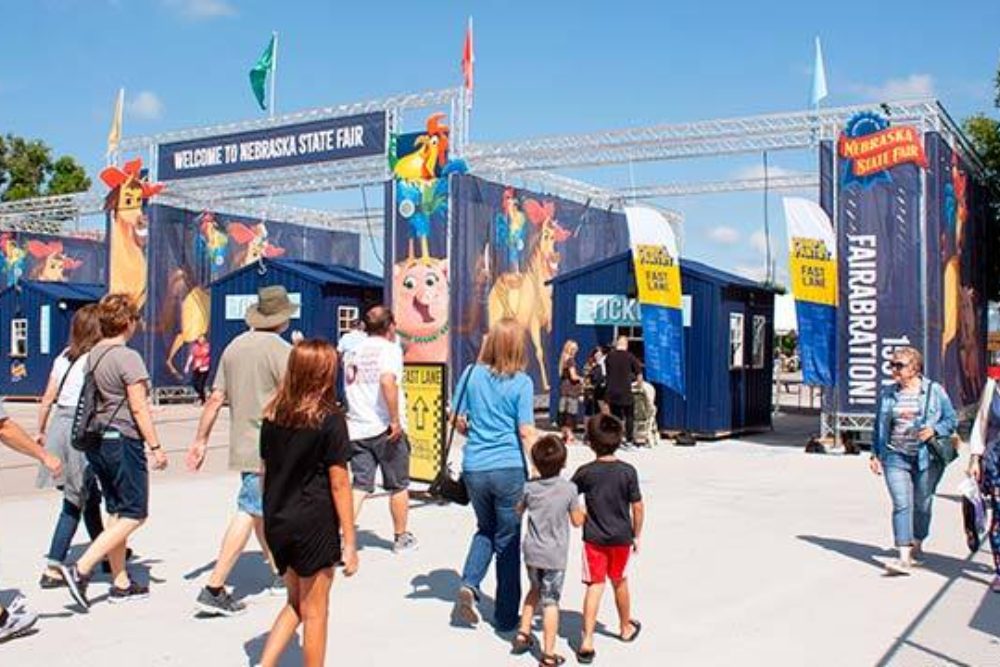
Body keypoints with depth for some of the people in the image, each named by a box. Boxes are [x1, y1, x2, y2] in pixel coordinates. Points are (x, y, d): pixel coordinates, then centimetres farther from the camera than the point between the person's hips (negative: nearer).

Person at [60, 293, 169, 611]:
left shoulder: (93, 355, 10)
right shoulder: (127, 357, -15)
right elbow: (139, 407, -16)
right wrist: (156, 447, -12)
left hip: (98, 439, 9)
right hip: (123, 441, -9)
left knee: (116, 513, 14)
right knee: (134, 515, -1)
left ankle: (121, 583, 19)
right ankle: (80, 569, -9)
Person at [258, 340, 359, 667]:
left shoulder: (272, 416, 2)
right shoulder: (330, 420, -14)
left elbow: (265, 472, 8)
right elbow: (339, 484, -13)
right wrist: (349, 541, -8)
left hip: (277, 524, 5)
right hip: (314, 526, -5)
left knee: (295, 602, 22)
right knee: (314, 611, 10)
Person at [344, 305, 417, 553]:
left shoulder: (354, 352, 14)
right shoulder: (390, 348, -8)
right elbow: (387, 380, -25)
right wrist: (396, 420, -22)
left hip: (357, 430, 5)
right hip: (385, 429, -5)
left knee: (360, 486, 5)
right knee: (398, 486, 11)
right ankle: (401, 538, 24)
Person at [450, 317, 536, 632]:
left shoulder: (471, 374, 0)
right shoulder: (521, 383, -8)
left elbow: (458, 420, 6)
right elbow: (526, 432, -12)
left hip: (474, 468, 3)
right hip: (510, 468, -3)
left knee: (486, 529, 25)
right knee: (508, 540, 10)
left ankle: (469, 584, 2)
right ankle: (506, 616, 18)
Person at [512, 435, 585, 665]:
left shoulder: (530, 487, -4)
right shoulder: (569, 489, -12)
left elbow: (518, 511, 13)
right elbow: (578, 521, -3)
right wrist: (581, 508, 14)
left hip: (532, 551, 3)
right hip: (555, 555, -3)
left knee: (536, 589, 28)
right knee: (550, 601, 1)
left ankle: (523, 632, 29)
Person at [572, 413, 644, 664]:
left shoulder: (585, 472, -10)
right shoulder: (628, 471, -9)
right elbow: (637, 507, -6)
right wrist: (637, 535, 5)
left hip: (594, 538, -1)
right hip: (622, 537, 1)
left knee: (595, 585, 3)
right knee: (619, 582, 20)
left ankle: (587, 639, -7)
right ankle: (626, 628, 39)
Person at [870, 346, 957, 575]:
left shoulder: (934, 391, 1)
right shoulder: (887, 393, 8)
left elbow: (951, 419, 5)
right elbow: (878, 426, 14)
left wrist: (934, 430, -13)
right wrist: (875, 454, 10)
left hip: (927, 457, -1)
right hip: (896, 457, 1)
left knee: (922, 504, 9)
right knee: (902, 505, -9)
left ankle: (917, 546, 33)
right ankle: (904, 558, -13)